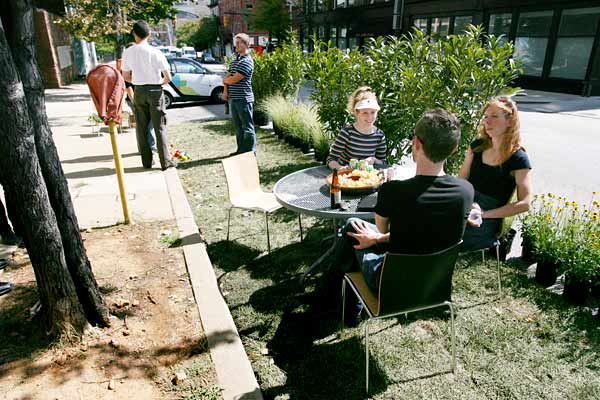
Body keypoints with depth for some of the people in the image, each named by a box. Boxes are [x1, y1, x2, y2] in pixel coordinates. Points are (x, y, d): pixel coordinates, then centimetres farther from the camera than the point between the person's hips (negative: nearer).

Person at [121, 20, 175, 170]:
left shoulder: (128, 52, -2)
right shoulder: (156, 52, -11)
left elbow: (126, 77, 4)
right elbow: (168, 77, -10)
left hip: (139, 91, 3)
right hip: (155, 91, -2)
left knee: (141, 128, 10)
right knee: (160, 127, 2)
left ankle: (146, 161, 14)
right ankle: (165, 161, 2)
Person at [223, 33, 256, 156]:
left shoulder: (247, 61, -13)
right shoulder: (235, 60, 16)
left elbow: (233, 79, -18)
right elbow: (228, 76, 14)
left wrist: (225, 80, 3)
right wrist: (225, 91, -2)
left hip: (243, 99, -9)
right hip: (233, 98, 9)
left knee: (247, 127, -1)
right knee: (238, 126, 14)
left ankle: (250, 152, 5)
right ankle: (241, 150, 24)